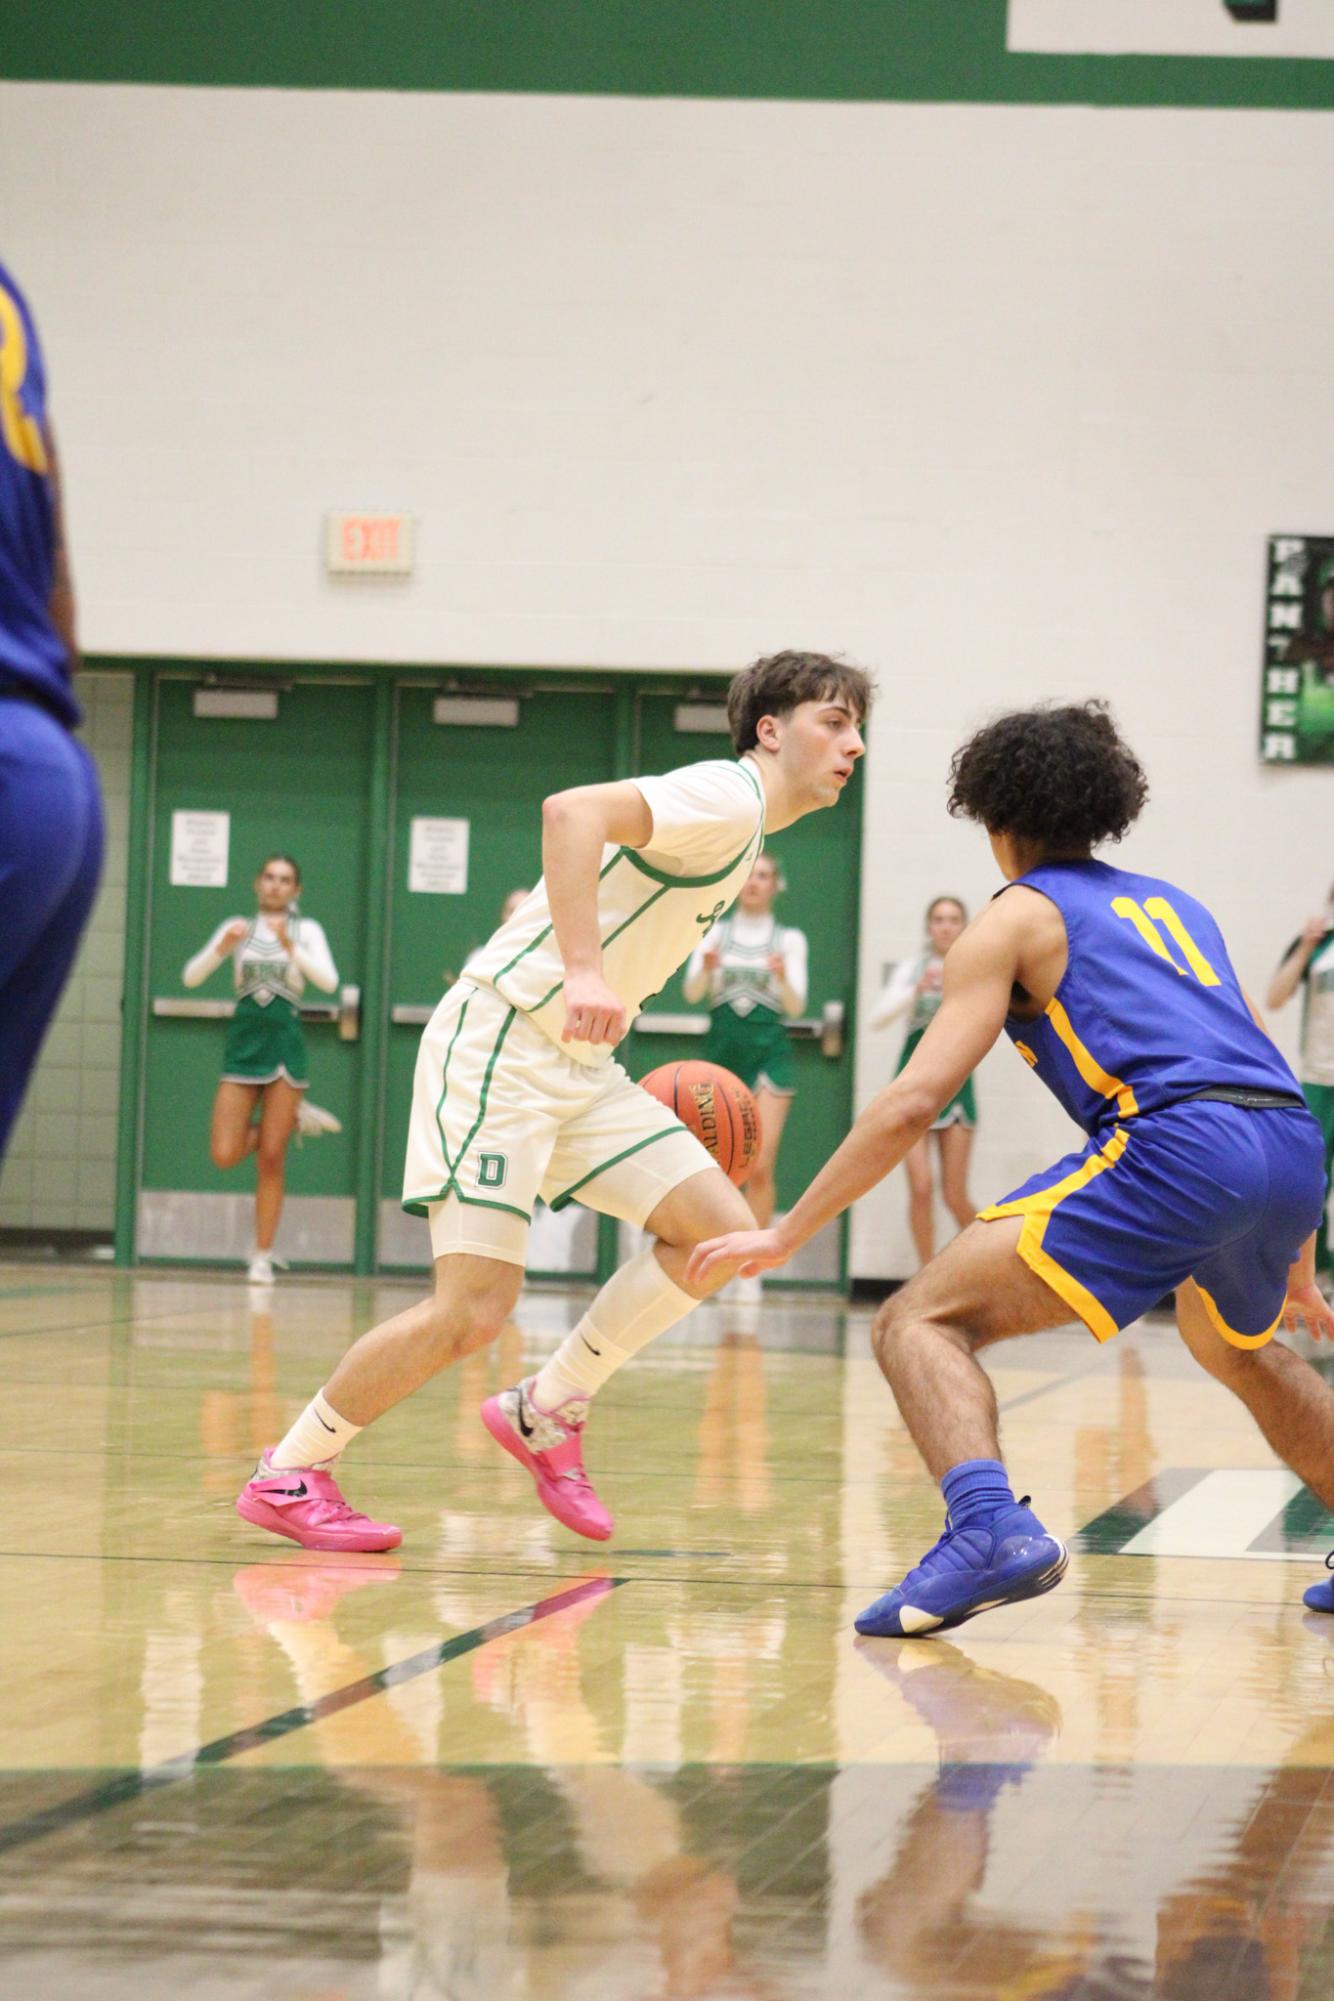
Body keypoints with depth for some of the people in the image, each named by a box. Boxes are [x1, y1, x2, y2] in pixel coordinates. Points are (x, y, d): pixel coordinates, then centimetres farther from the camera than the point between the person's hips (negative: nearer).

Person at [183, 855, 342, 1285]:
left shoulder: (307, 931, 4)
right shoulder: (236, 928, 8)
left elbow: (329, 981, -12)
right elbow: (191, 977, -2)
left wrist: (291, 949, -26)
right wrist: (221, 948, -19)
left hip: (285, 1043, -2)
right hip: (243, 1040, 2)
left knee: (271, 1159, -3)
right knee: (225, 1154, -8)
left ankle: (263, 1256, 7)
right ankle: (295, 1120, 18)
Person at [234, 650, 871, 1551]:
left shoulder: (740, 834, 18)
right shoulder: (725, 796, -12)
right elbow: (572, 811, -29)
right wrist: (584, 973, -38)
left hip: (577, 1063, 10)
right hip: (501, 1041, -10)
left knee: (722, 1228, -3)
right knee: (473, 1309, -14)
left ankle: (547, 1413, 8)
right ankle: (287, 1475, 3)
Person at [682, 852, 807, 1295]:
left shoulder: (789, 939, 8)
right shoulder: (715, 933, 10)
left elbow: (796, 1006, -1)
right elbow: (691, 993, -2)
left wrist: (783, 979, -23)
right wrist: (707, 970, -24)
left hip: (769, 1049, -1)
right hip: (722, 1046, 1)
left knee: (760, 1166, -12)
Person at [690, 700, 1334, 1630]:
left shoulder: (1018, 917, 12)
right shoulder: (1175, 903, 30)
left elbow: (913, 1103, 1)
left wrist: (785, 1235, 5)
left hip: (1179, 1149, -7)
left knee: (922, 1322, -6)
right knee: (1238, 1345, 38)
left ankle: (990, 1527, -32)